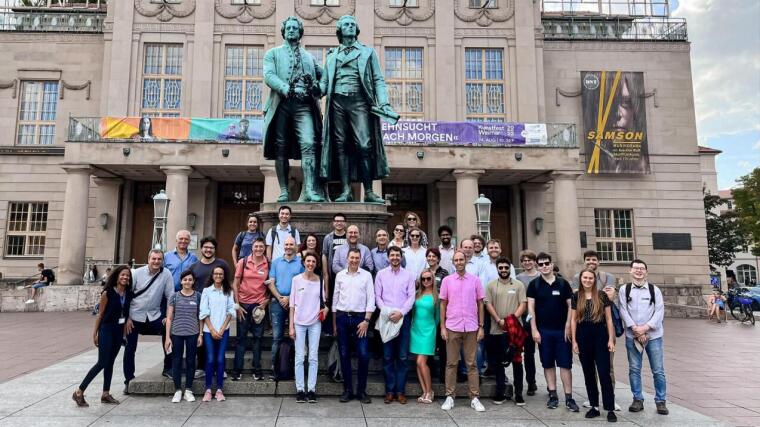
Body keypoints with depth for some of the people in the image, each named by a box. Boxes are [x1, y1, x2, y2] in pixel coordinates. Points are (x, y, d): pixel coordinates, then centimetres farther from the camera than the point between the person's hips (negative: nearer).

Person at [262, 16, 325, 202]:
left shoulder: (309, 57, 26)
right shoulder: (273, 53, 17)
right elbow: (269, 76, 0)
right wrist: (288, 90, -15)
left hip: (304, 105, 1)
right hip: (281, 104, -1)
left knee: (308, 145, -17)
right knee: (281, 149, -1)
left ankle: (309, 190, -23)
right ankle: (284, 192, 5)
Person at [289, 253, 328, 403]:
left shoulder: (320, 281, 3)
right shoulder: (297, 279, -1)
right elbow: (292, 304, 1)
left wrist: (326, 308, -12)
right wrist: (291, 326, -2)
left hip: (315, 323, 1)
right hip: (299, 323, -1)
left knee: (313, 357, 3)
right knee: (300, 357, 2)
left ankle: (311, 389, 11)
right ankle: (300, 389, 10)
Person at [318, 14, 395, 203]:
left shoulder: (367, 52, 17)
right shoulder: (331, 55, 22)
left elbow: (378, 80, 10)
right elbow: (324, 83, 17)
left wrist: (384, 103, -5)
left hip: (359, 101, -2)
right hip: (337, 102, 2)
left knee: (364, 146, -12)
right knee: (341, 146, -3)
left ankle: (369, 192, -9)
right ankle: (345, 191, -1)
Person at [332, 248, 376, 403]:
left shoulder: (366, 275, 2)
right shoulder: (340, 275, 7)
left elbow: (371, 299, -1)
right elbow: (335, 298, 11)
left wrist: (366, 320, -8)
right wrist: (334, 323, 9)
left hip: (359, 317, -2)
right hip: (342, 317, 2)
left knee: (363, 355, -6)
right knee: (344, 355, 6)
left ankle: (361, 390, 9)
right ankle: (347, 389, 17)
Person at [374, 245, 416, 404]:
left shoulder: (408, 275, 6)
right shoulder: (381, 274, 7)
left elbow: (411, 297, 0)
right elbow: (377, 296, 4)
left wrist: (401, 312, -12)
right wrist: (386, 311, -10)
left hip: (403, 318, 0)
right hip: (386, 318, 0)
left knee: (403, 356, 2)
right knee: (387, 356, 3)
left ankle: (400, 391, 9)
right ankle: (389, 390, 11)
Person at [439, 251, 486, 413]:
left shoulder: (475, 280, 3)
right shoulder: (447, 280, 3)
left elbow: (480, 304, 5)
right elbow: (443, 304, 5)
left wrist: (481, 326, 1)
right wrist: (442, 327, -1)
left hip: (471, 328, 0)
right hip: (452, 327, 0)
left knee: (471, 364, 6)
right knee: (451, 363, 6)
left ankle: (475, 398, 12)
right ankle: (449, 396, 13)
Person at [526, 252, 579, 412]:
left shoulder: (563, 283, 3)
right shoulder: (534, 284, 2)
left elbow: (570, 306, 3)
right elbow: (531, 307, -1)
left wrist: (568, 326, -5)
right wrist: (534, 329, -7)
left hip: (562, 330, 0)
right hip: (543, 330, 0)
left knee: (565, 364, 1)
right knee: (548, 364, 7)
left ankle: (569, 397, 6)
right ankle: (553, 395, 16)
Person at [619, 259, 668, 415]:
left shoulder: (654, 290, 3)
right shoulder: (624, 289, 3)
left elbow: (659, 311, -4)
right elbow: (623, 311, -3)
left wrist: (645, 328, -14)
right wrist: (636, 330, -12)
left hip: (653, 335, 0)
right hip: (632, 336, 0)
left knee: (658, 370, 3)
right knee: (634, 369, 6)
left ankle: (660, 401, 15)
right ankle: (638, 400, 17)